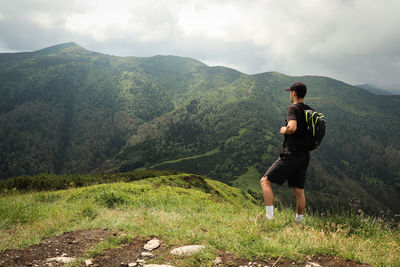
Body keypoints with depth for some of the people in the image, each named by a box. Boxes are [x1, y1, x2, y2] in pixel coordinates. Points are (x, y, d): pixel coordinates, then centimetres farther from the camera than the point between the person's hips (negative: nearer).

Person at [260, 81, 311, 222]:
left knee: (265, 181, -5)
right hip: (305, 155, 8)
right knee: (299, 191, 15)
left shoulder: (293, 108, -9)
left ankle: (269, 216, -11)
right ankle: (299, 221, 22)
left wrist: (283, 130, -7)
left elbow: (292, 127, -27)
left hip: (291, 154, -8)